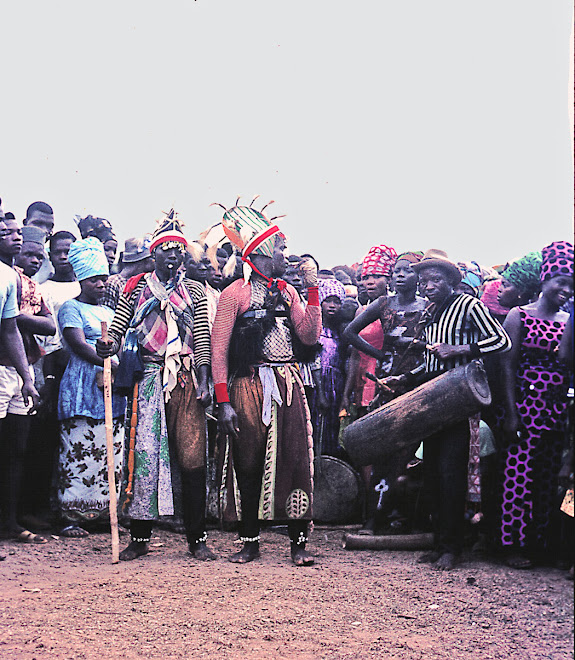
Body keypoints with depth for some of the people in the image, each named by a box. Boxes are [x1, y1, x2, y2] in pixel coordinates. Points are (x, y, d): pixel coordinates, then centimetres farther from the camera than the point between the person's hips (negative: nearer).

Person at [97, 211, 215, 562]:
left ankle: (198, 538, 3)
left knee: (192, 456, -4)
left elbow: (203, 338, 7)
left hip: (186, 379, 0)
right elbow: (118, 329, 5)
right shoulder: (136, 287, 12)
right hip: (149, 378, 0)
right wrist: (110, 344, -18)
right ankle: (140, 536, 6)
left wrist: (204, 382, -2)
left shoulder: (194, 291, 14)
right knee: (145, 454, -4)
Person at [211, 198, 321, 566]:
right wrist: (223, 401, -11)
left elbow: (310, 336, 5)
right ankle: (250, 542, 18)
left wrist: (313, 289, 0)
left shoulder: (287, 292, 15)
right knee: (248, 464, 4)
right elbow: (219, 348, -4)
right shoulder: (235, 293, 0)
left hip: (288, 385, 4)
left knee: (295, 462, -1)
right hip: (249, 387, -4)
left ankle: (299, 542, 7)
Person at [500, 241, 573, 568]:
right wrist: (511, 412, -10)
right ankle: (515, 545, 7)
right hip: (527, 405, -4)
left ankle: (543, 543, 18)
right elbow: (509, 366, -4)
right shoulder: (519, 316, -1)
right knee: (521, 474, -3)